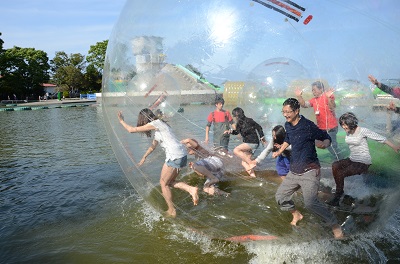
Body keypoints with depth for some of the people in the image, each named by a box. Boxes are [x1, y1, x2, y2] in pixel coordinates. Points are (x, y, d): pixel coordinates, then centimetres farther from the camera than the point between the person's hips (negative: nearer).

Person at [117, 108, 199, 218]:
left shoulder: (155, 124, -7)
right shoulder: (158, 127, 21)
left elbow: (132, 130, -5)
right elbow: (153, 146, 32)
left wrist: (121, 121, 11)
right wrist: (144, 157, 40)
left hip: (174, 156, -9)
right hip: (182, 155, 9)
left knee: (163, 183, 8)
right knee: (170, 182, 21)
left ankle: (172, 211, 17)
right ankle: (191, 189, 2)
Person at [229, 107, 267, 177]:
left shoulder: (248, 121, -14)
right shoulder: (239, 124, 7)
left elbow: (259, 128, -5)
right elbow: (237, 132, 23)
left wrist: (262, 138, -2)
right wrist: (230, 131, 3)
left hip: (253, 142, -8)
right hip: (247, 143, 8)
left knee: (236, 150, -23)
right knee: (244, 163, 3)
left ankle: (251, 163, -18)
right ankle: (253, 176, 8)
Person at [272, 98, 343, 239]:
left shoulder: (308, 126, -16)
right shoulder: (288, 125, 6)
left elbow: (327, 138, -10)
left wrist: (324, 144, -32)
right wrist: (279, 151, 20)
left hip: (309, 170, -8)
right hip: (294, 171, 8)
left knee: (311, 202, -23)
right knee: (280, 196, 12)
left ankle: (335, 226, -2)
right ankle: (296, 215, 39)